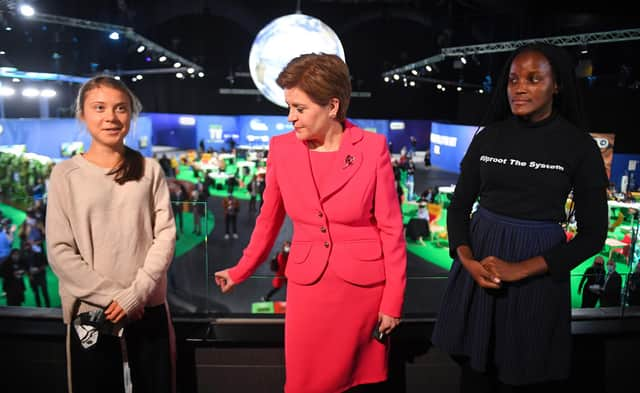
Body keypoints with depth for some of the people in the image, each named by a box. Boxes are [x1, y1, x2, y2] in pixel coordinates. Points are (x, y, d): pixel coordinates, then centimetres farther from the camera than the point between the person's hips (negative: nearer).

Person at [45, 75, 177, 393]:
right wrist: (112, 296, -11)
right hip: (91, 311, -1)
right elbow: (59, 251, -5)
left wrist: (136, 293, -12)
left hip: (149, 307, 1)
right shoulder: (66, 174, -2)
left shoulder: (150, 170, 1)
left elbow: (165, 235, -2)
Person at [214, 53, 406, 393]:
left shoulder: (372, 148, -10)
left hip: (365, 285, -1)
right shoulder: (281, 148, -2)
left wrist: (393, 301, -7)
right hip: (308, 286, 2)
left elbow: (391, 228, -7)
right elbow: (269, 220, 9)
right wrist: (240, 272, 16)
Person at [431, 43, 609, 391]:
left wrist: (522, 269, -16)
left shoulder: (579, 145, -6)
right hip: (478, 263, 2)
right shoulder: (488, 136, 1)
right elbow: (459, 206, 6)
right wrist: (467, 260, -12)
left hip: (537, 270, -2)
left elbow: (593, 233, -6)